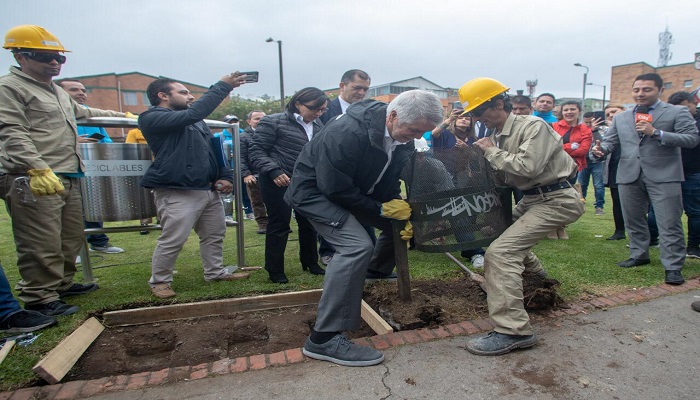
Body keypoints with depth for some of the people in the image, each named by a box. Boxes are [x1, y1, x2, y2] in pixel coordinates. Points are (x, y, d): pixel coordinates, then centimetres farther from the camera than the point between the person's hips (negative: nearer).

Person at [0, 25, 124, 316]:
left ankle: (62, 284, 31)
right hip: (34, 181, -9)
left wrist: (120, 115, 45)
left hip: (69, 179, 9)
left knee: (71, 239, 16)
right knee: (42, 246, -6)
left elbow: (81, 112, 43)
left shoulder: (58, 92, 24)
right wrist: (39, 169, -28)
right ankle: (39, 298, 7)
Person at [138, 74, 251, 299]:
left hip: (209, 189, 8)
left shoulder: (195, 121, 20)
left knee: (215, 234, 14)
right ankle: (159, 281, 16)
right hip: (177, 193, -8)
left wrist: (225, 176, 3)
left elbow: (214, 149, 20)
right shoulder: (152, 118, -7)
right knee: (172, 241, -4)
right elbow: (194, 112, -22)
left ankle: (215, 272, 29)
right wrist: (223, 86, -19)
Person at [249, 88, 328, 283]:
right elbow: (256, 150, -10)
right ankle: (275, 271, 16)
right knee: (279, 225, 2)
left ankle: (310, 262, 32)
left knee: (309, 223, 13)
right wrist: (273, 171, -24)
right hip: (279, 183, -6)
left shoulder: (318, 126, 11)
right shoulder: (273, 122, -8)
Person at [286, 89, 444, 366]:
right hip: (316, 191, -8)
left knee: (400, 224, 8)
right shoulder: (348, 133, -33)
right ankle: (324, 339, -21)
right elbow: (335, 188, -29)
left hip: (354, 191, 9)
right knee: (357, 246, -28)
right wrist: (381, 208, -21)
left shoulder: (401, 139, -7)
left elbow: (390, 183, 4)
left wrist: (399, 210, -13)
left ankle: (373, 270, 35)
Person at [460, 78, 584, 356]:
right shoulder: (498, 135, 9)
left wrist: (492, 152, -16)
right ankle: (532, 271, 51)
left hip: (556, 200, -10)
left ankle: (513, 331, -21)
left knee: (500, 252, -23)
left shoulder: (533, 127, -15)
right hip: (532, 198, 10)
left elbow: (528, 167, -28)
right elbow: (502, 176, 9)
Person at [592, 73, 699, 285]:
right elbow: (610, 140, 10)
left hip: (663, 176, -4)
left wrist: (656, 133, -16)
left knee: (669, 224, -4)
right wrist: (600, 149, -14)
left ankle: (673, 267, 4)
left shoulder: (678, 112, 4)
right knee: (633, 220, 13)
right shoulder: (621, 118, 16)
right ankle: (639, 255, 29)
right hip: (629, 175, 4)